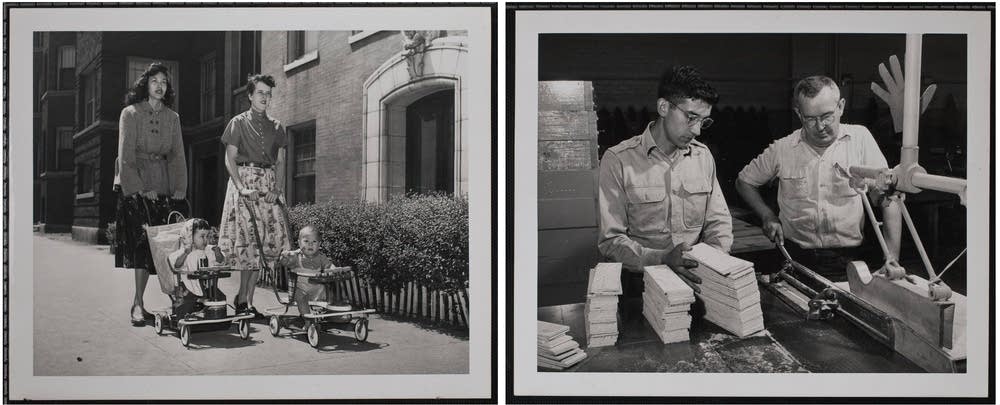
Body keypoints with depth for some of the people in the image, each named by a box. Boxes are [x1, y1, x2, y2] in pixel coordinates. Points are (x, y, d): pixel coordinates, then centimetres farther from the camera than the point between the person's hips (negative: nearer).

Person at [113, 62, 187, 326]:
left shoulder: (172, 118, 15)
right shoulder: (130, 114, 2)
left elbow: (177, 155, 13)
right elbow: (126, 156, -4)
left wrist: (180, 187, 0)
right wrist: (140, 189, -14)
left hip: (164, 188, 4)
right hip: (134, 187, -4)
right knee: (141, 242, -13)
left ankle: (138, 302, 1)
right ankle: (138, 304, -12)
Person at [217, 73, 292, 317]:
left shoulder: (276, 127, 16)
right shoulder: (238, 123, 6)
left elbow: (280, 162, 14)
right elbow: (230, 160, 1)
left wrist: (277, 189, -3)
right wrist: (242, 187, -13)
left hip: (269, 184, 4)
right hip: (244, 179, -4)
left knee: (275, 233, -9)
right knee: (247, 237, -11)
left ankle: (244, 297, -2)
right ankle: (244, 299, -5)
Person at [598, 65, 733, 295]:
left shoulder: (703, 156, 11)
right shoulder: (619, 160, -6)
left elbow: (718, 222, 15)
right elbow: (610, 240, -9)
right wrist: (663, 259, -25)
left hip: (696, 282, 4)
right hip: (640, 282, -4)